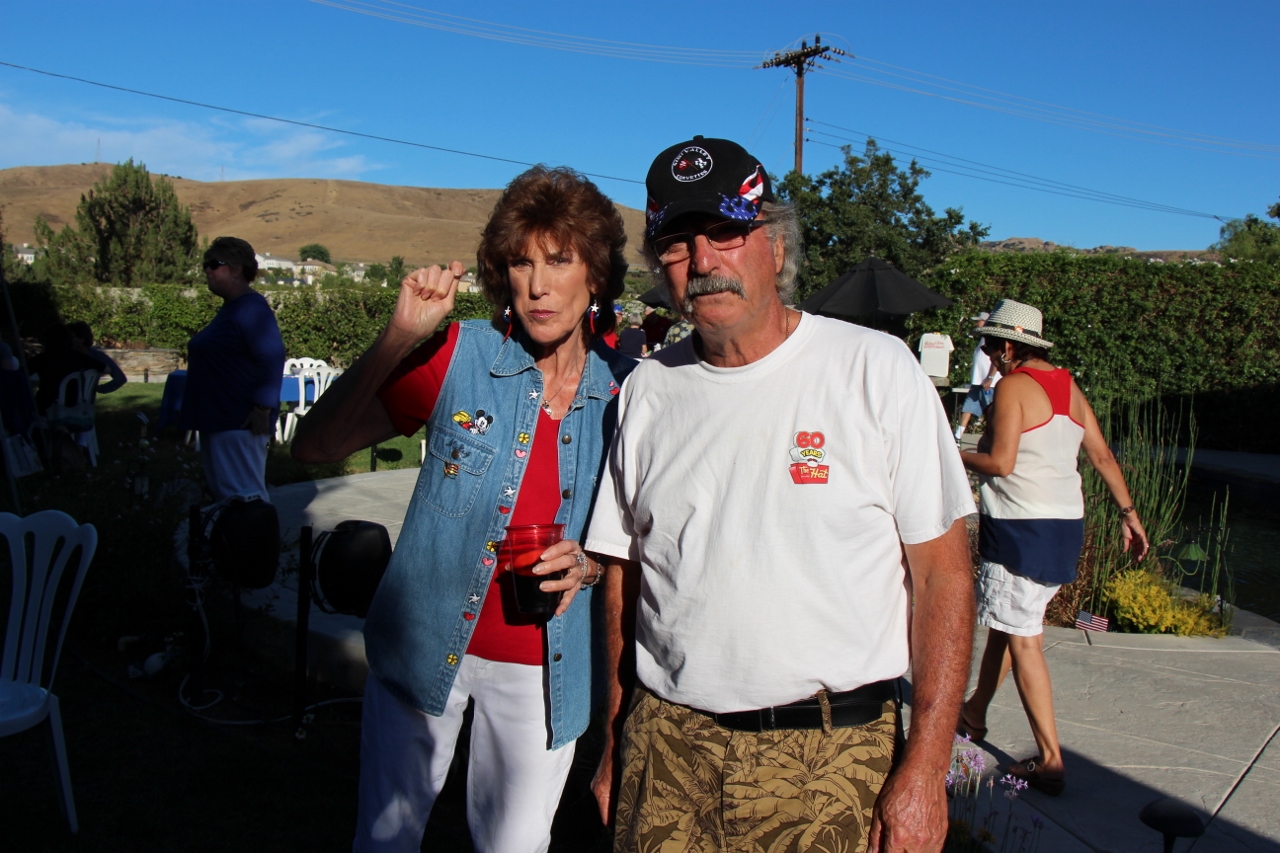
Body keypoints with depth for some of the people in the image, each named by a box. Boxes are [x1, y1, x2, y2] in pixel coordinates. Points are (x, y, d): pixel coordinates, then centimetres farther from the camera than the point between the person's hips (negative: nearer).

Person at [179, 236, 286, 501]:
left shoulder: (252, 309, -15)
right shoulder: (231, 308, 17)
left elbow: (271, 359, -24)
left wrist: (263, 409, -27)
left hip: (239, 422, -11)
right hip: (218, 420, 11)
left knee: (242, 498, -7)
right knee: (222, 492, 15)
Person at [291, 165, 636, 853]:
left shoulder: (625, 390, -6)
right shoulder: (459, 357, -12)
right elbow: (315, 446, -18)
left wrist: (593, 564, -15)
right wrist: (397, 339, -28)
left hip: (545, 665, 1)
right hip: (426, 643, -1)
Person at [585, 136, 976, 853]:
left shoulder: (877, 370, -6)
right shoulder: (649, 390, 4)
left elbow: (943, 572, -6)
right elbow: (624, 578, 10)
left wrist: (925, 768, -11)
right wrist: (613, 748, 8)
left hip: (831, 760, -2)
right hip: (665, 748, 3)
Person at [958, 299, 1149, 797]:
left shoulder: (1013, 386, -12)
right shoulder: (1068, 387, 12)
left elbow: (1001, 462, -19)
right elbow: (1102, 456, 12)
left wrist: (958, 457, -2)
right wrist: (1128, 512, 16)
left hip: (1021, 529, -9)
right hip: (1066, 526, 9)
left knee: (1022, 639, -4)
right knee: (1006, 621, 21)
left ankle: (1050, 762, -3)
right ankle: (975, 715, 36)